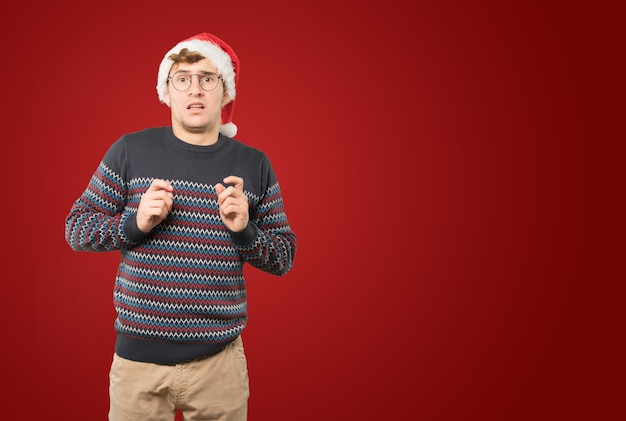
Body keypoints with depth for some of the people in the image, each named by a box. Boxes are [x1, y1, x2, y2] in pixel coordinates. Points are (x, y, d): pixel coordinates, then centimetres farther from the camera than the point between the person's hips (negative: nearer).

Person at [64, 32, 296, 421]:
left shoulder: (254, 165, 2)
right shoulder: (130, 151, -1)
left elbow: (284, 259, 5)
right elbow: (76, 228, 3)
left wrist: (245, 230, -15)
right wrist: (134, 223, -15)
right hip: (138, 357, 0)